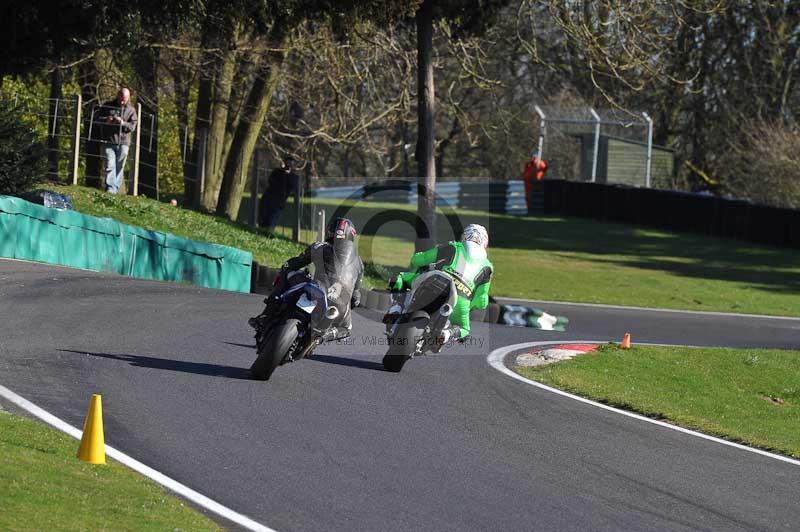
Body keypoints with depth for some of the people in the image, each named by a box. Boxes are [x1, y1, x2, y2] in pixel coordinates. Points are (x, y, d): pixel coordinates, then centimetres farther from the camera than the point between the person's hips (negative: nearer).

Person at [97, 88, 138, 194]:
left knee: (119, 167, 3)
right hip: (108, 141, -1)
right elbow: (98, 118, 11)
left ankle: (116, 189, 8)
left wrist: (123, 123, -16)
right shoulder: (107, 106, 10)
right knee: (110, 165, -12)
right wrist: (106, 120, -10)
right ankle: (110, 188, -17)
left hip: (123, 142, 1)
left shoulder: (131, 110, 9)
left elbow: (133, 126, 2)